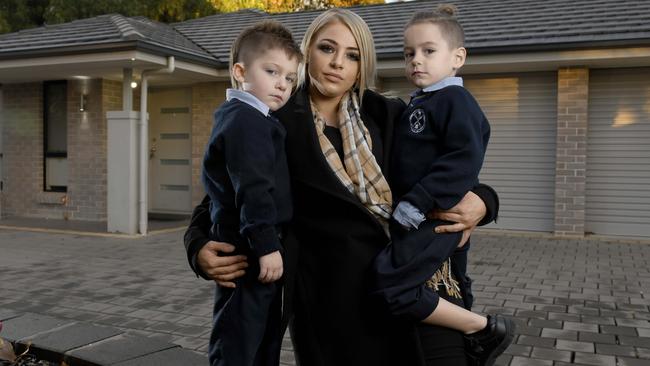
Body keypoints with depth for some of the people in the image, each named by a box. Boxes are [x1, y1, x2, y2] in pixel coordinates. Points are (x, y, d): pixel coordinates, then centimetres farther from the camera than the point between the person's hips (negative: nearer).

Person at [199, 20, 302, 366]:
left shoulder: (247, 118, 18)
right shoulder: (246, 120, -15)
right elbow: (253, 188, -24)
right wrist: (266, 244, -26)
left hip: (253, 248, 11)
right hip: (248, 252, -11)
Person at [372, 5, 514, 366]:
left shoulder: (455, 100, -11)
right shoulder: (416, 105, 17)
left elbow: (465, 159, -23)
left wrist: (418, 202, -26)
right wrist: (406, 205, 15)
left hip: (437, 217, -10)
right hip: (415, 218, 10)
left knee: (391, 283, -17)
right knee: (444, 297, 16)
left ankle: (485, 328, -4)